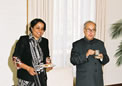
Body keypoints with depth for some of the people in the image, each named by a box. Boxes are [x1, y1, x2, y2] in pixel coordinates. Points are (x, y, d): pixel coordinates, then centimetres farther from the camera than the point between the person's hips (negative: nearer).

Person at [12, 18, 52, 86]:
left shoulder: (44, 41, 8)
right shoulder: (23, 40, -7)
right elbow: (15, 58, -7)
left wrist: (48, 63, -2)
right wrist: (28, 68, -18)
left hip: (41, 77, 4)